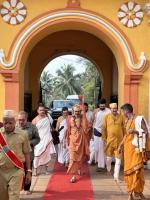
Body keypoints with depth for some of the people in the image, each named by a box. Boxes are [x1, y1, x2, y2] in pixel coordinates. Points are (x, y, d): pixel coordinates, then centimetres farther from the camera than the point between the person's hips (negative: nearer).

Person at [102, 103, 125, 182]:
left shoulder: (121, 117, 0)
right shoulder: (106, 117, -1)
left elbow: (123, 128, 4)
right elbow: (104, 128, 3)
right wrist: (104, 138, 0)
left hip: (119, 140, 0)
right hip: (109, 140, 0)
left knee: (118, 159, 1)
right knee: (109, 157, 14)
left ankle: (116, 176, 11)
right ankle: (108, 169, 45)